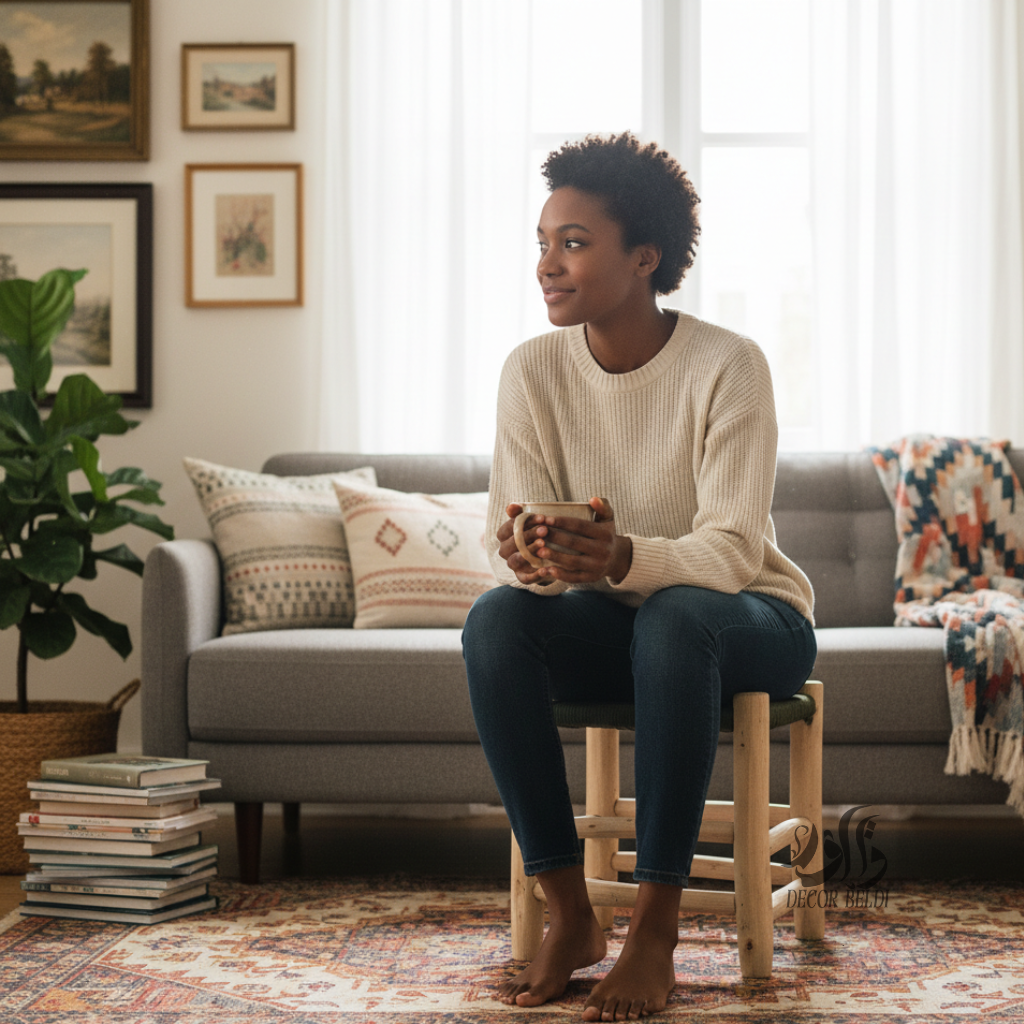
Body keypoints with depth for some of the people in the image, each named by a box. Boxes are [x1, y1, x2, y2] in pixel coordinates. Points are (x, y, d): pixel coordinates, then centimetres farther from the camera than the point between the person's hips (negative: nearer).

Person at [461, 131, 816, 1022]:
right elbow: (515, 537, -10)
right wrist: (526, 557, -36)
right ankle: (570, 916, -21)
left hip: (751, 623, -3)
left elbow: (734, 550, -26)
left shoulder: (727, 366, -19)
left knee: (675, 615, -38)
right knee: (494, 620, -28)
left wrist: (622, 558, -47)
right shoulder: (533, 371, -7)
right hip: (610, 626, 4)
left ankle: (656, 930, -31)